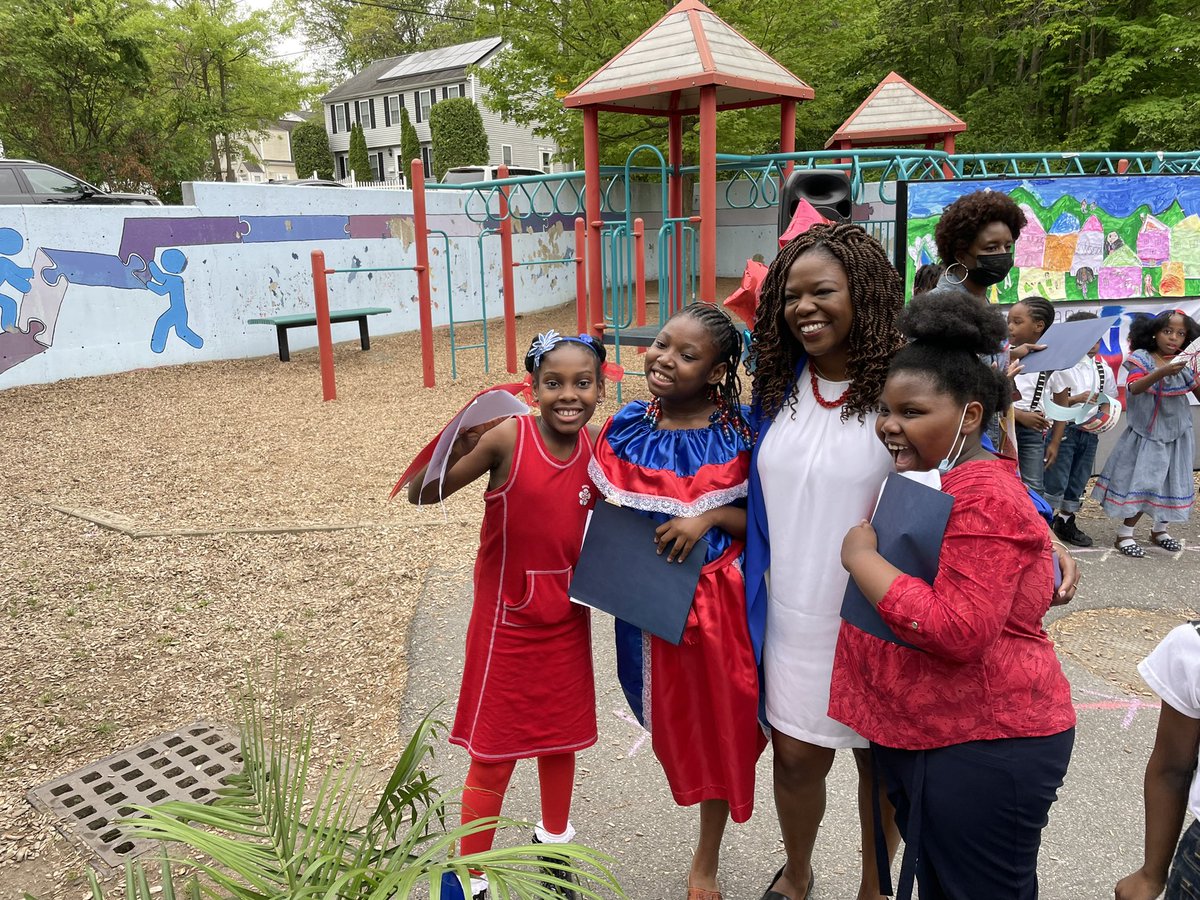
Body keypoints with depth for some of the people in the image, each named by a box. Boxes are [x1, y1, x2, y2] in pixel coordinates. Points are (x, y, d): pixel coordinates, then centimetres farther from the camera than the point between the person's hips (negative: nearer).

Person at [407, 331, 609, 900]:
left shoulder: (597, 448, -5)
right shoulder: (507, 438, -19)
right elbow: (421, 494, -20)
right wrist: (455, 443, -36)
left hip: (567, 619, 4)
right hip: (507, 620, -4)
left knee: (561, 735, 21)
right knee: (493, 755, 6)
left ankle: (553, 837, 47)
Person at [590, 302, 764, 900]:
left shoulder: (739, 435, -11)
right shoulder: (625, 428, -3)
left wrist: (711, 516, -21)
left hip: (718, 600, -2)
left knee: (717, 726, 13)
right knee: (672, 723, 16)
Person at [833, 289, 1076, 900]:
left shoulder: (983, 497, -22)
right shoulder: (921, 481, 9)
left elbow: (958, 632, -30)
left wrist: (861, 557, -23)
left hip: (983, 746, -9)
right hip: (912, 733, 9)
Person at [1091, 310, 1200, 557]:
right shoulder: (1142, 358, -11)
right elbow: (1134, 388, -28)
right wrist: (1162, 372, -42)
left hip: (1176, 437, 5)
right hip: (1146, 435, -5)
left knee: (1173, 484, 12)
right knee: (1142, 484, -6)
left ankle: (1160, 530, 31)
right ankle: (1124, 535, 5)